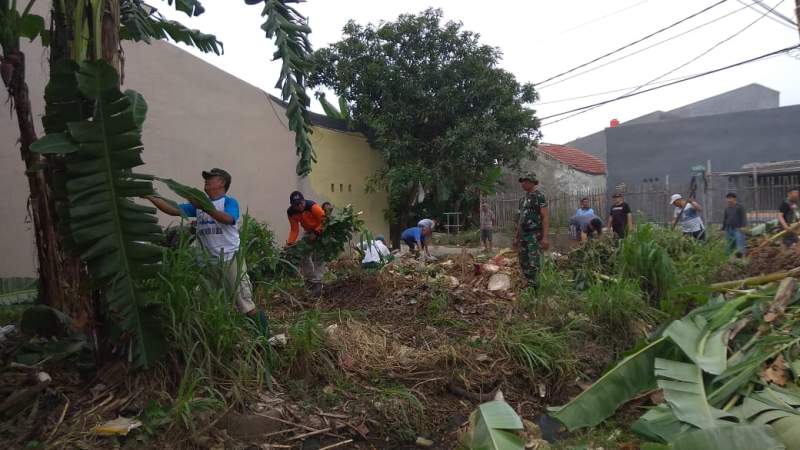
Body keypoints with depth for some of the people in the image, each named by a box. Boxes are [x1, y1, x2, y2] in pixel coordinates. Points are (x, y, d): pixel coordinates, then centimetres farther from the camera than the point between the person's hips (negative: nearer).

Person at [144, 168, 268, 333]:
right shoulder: (199, 204, 12)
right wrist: (149, 196, 3)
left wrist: (206, 208, -33)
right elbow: (172, 210, 9)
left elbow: (228, 219, -26)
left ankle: (262, 333, 5)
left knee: (245, 302, -6)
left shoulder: (229, 202, -5)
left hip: (231, 258, -6)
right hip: (209, 261, 6)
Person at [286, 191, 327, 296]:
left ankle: (317, 283, -10)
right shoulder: (291, 212, -16)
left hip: (321, 230, -5)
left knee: (318, 257, -11)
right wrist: (290, 243, -21)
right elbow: (294, 230, -10)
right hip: (308, 232, 6)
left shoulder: (313, 206, -32)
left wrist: (316, 233, -30)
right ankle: (310, 280, 16)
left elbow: (324, 220, -24)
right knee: (304, 256, 2)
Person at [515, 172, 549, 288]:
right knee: (523, 263, 11)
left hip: (535, 235, -8)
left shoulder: (539, 196, -7)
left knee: (533, 264, -8)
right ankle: (526, 285, 21)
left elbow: (545, 217, -13)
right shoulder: (523, 198, 16)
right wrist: (516, 237, 20)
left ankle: (533, 289, -3)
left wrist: (545, 237, -20)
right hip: (523, 235, 8)